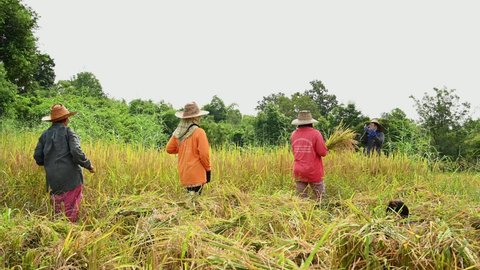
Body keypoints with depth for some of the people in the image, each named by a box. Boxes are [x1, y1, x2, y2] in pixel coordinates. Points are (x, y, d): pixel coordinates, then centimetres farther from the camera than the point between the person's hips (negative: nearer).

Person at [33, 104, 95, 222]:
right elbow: (77, 153, -16)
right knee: (71, 210, 2)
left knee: (57, 211, 15)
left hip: (53, 180, 5)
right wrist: (89, 165, -3)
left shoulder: (45, 135, 9)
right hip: (71, 178, -5)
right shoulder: (69, 132, -5)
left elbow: (37, 157, 8)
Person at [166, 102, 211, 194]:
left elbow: (169, 149, 15)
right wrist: (208, 169, -1)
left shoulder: (178, 133, 4)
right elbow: (204, 154, -13)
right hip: (196, 175, -6)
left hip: (184, 175, 6)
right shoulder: (199, 132, -12)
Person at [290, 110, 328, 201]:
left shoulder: (294, 134, 3)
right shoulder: (315, 133, -11)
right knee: (319, 198, 6)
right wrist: (326, 150, 8)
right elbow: (322, 152, -13)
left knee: (301, 198, 8)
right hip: (314, 172, -4)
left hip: (298, 172, 4)